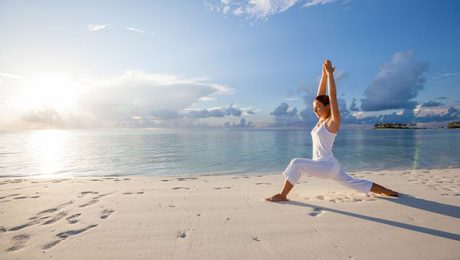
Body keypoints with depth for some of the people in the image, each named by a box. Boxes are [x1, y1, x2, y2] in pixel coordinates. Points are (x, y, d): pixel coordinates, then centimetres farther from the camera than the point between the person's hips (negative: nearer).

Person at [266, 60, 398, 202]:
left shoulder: (333, 121, -12)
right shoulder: (321, 119, 8)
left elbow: (333, 96, -19)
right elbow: (320, 95, 6)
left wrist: (330, 74, -13)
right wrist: (324, 75, 4)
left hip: (328, 165, -10)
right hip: (326, 165, 10)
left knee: (296, 164, -24)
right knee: (354, 183, 22)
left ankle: (282, 195, -15)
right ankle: (386, 191, 37)